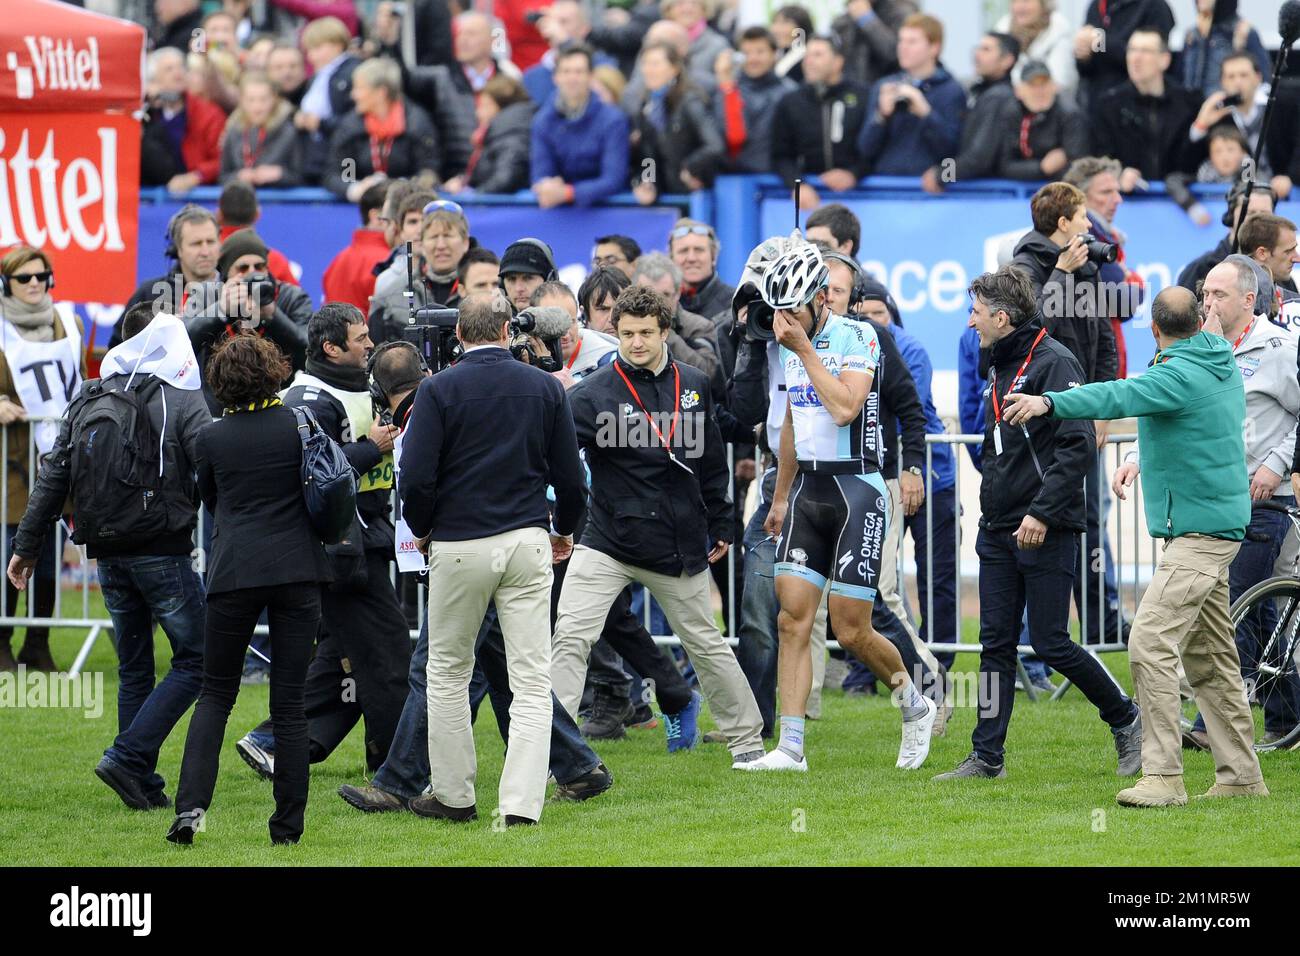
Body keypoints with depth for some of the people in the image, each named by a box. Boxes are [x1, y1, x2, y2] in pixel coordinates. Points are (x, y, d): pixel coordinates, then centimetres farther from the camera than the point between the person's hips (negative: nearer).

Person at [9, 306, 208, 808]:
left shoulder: (87, 402, 9)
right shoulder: (184, 403, -6)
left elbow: (51, 478, 10)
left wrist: (27, 546, 15)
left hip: (107, 555, 6)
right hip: (162, 553, -6)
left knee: (133, 669, 14)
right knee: (194, 661, 1)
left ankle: (142, 784, 13)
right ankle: (127, 757, -11)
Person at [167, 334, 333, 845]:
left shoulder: (211, 438, 0)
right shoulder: (299, 425, -3)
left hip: (235, 572, 0)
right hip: (297, 568, 0)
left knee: (216, 694, 10)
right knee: (289, 702, 4)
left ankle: (191, 803, -9)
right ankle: (288, 823, 3)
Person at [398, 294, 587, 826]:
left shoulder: (439, 390, -4)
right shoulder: (545, 388, 4)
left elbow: (416, 477, -9)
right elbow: (570, 476, 7)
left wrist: (422, 530, 10)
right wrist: (564, 530, 26)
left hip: (459, 544, -2)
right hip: (527, 542, 2)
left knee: (448, 671, 14)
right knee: (531, 680, 0)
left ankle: (453, 796, 18)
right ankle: (521, 803, -11)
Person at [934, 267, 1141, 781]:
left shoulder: (1053, 362, -13)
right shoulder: (1001, 366, 15)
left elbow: (1078, 446, -20)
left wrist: (1041, 512, -23)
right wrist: (992, 500, 17)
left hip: (1045, 532, -8)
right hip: (998, 531, 8)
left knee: (1051, 644, -5)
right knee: (996, 644, 5)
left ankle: (1126, 719, 14)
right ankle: (987, 756, 6)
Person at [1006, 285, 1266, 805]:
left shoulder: (1179, 376, -18)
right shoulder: (1221, 363, 12)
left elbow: (1121, 396, -36)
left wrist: (1049, 402, -48)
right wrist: (1144, 462, 33)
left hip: (1199, 531, -11)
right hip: (1216, 525, 11)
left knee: (1151, 642, -18)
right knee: (1209, 656, 17)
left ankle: (1163, 776, -23)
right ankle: (1240, 775, 22)